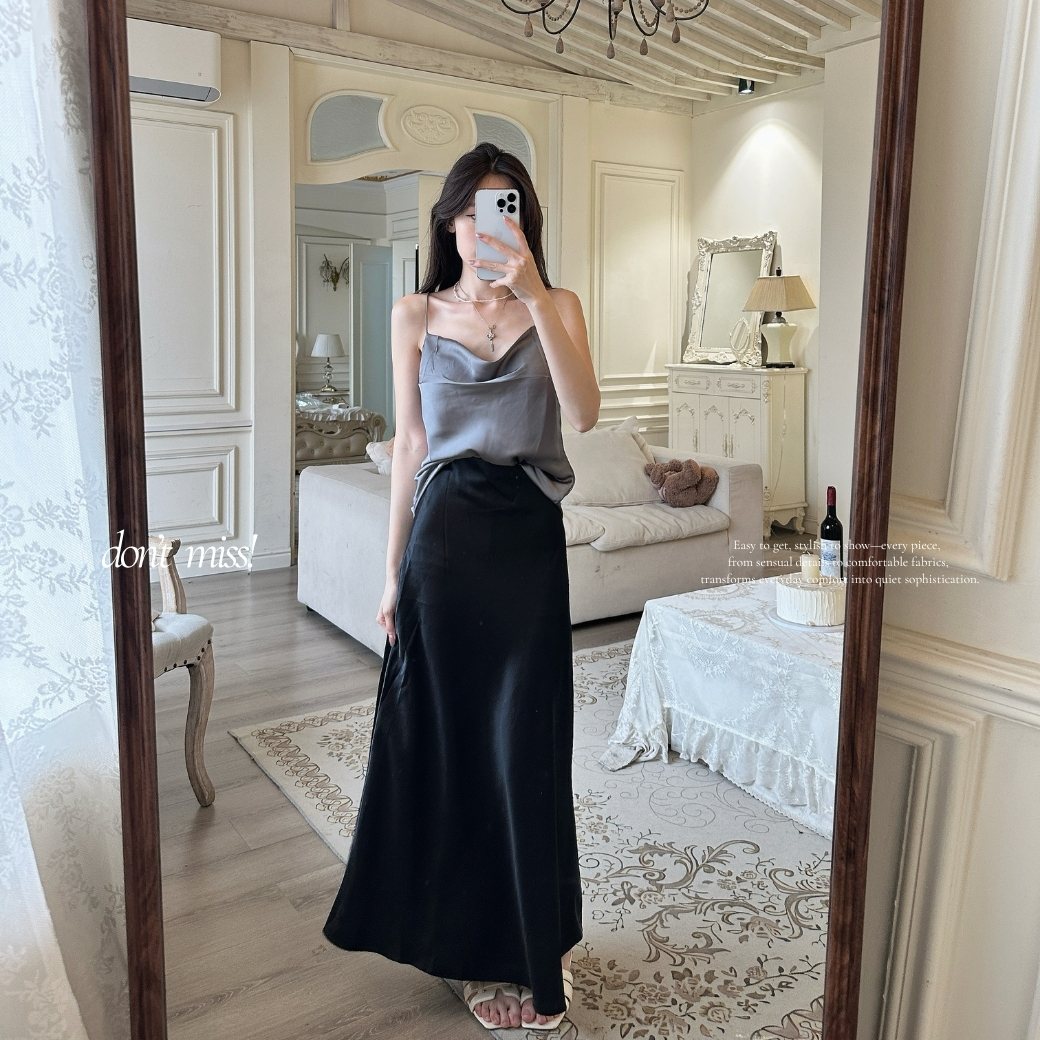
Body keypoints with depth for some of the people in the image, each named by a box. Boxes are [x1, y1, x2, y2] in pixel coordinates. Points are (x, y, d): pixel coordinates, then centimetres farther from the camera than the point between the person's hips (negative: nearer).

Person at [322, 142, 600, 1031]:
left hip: (529, 536, 0)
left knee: (523, 742, 5)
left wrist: (535, 297, -22)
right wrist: (394, 570, 5)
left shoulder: (556, 308, 4)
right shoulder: (416, 316, 6)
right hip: (445, 532, 1)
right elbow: (409, 445, 7)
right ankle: (461, 925, 31)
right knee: (444, 733, 8)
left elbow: (584, 412, -13)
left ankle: (525, 948, 27)